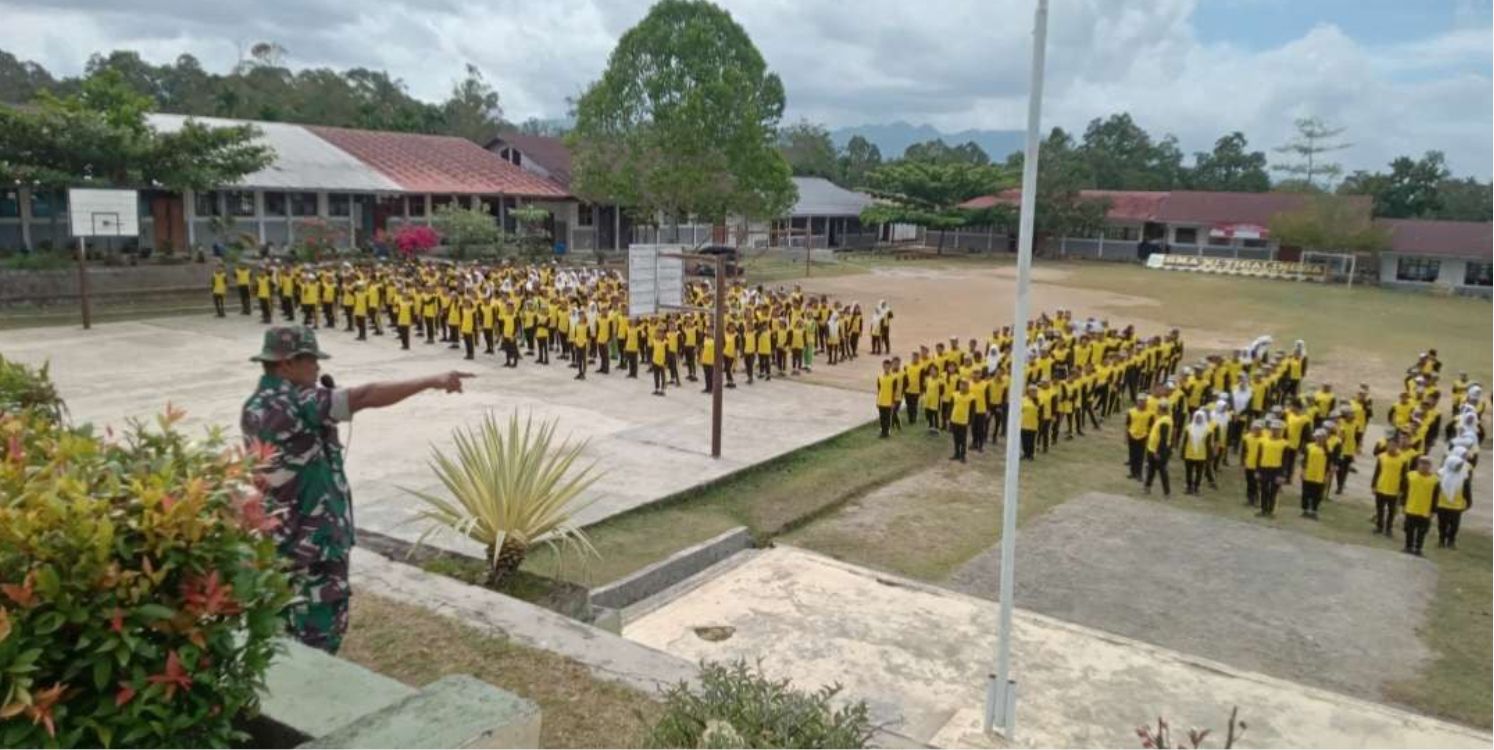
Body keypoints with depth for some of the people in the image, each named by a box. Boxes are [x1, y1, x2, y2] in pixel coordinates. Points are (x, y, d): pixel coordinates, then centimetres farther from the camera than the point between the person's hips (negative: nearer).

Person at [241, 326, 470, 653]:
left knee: (285, 623, 21)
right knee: (320, 630, 3)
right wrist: (432, 381, -31)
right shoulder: (296, 402, -22)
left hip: (276, 535, 9)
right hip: (313, 538, -9)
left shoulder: (254, 406, 6)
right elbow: (365, 396, -31)